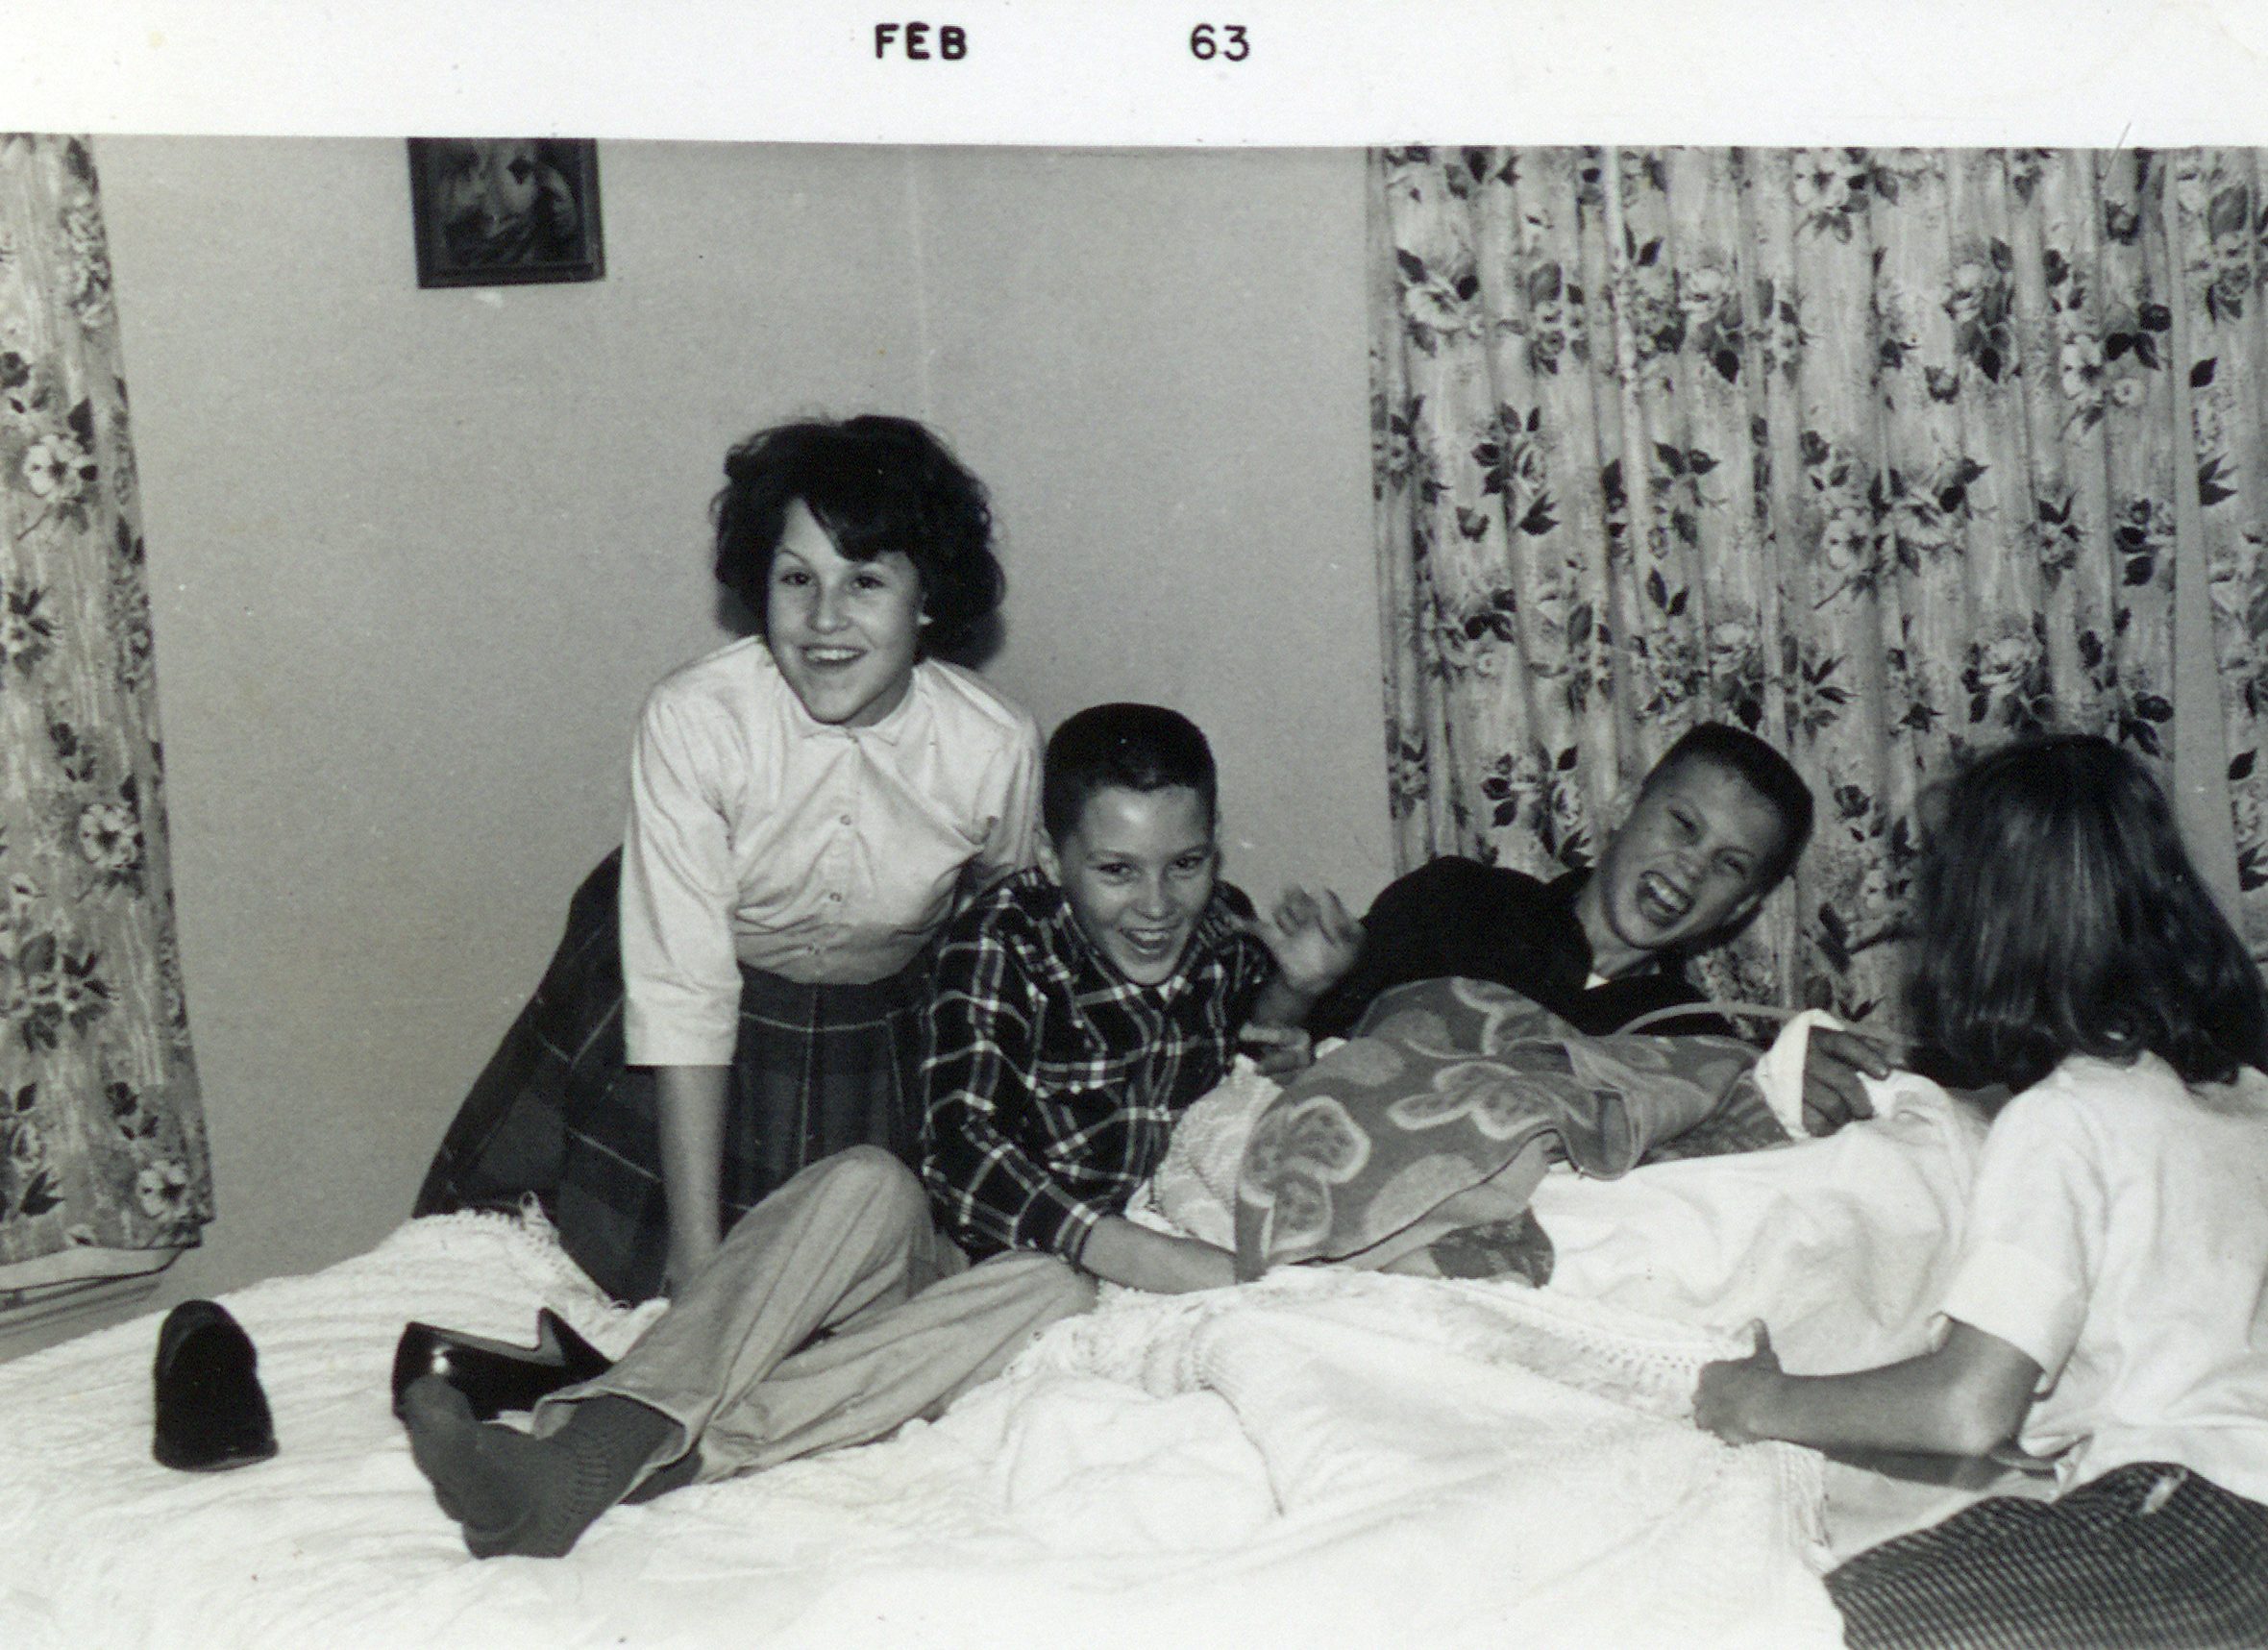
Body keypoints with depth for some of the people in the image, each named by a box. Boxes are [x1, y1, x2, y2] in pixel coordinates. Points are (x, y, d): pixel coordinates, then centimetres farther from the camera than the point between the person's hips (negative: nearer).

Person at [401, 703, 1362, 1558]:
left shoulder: (1226, 934, 4)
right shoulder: (1002, 940, -11)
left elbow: (1245, 1036, 27)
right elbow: (967, 1153, -23)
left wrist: (1294, 993, 3)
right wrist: (1160, 1262, -32)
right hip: (924, 1257, -2)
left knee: (1052, 1290, -35)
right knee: (866, 1183, -36)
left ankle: (643, 1460, -46)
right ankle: (588, 1441, -52)